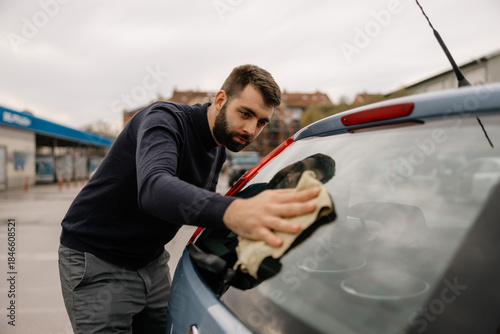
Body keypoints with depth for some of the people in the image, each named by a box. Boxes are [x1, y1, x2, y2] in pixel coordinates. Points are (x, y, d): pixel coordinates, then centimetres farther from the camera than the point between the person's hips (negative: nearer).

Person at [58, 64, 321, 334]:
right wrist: (231, 211, -62)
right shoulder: (165, 119, -24)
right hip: (96, 263, -6)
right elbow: (153, 187, -44)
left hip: (152, 261, 7)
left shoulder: (219, 150, 1)